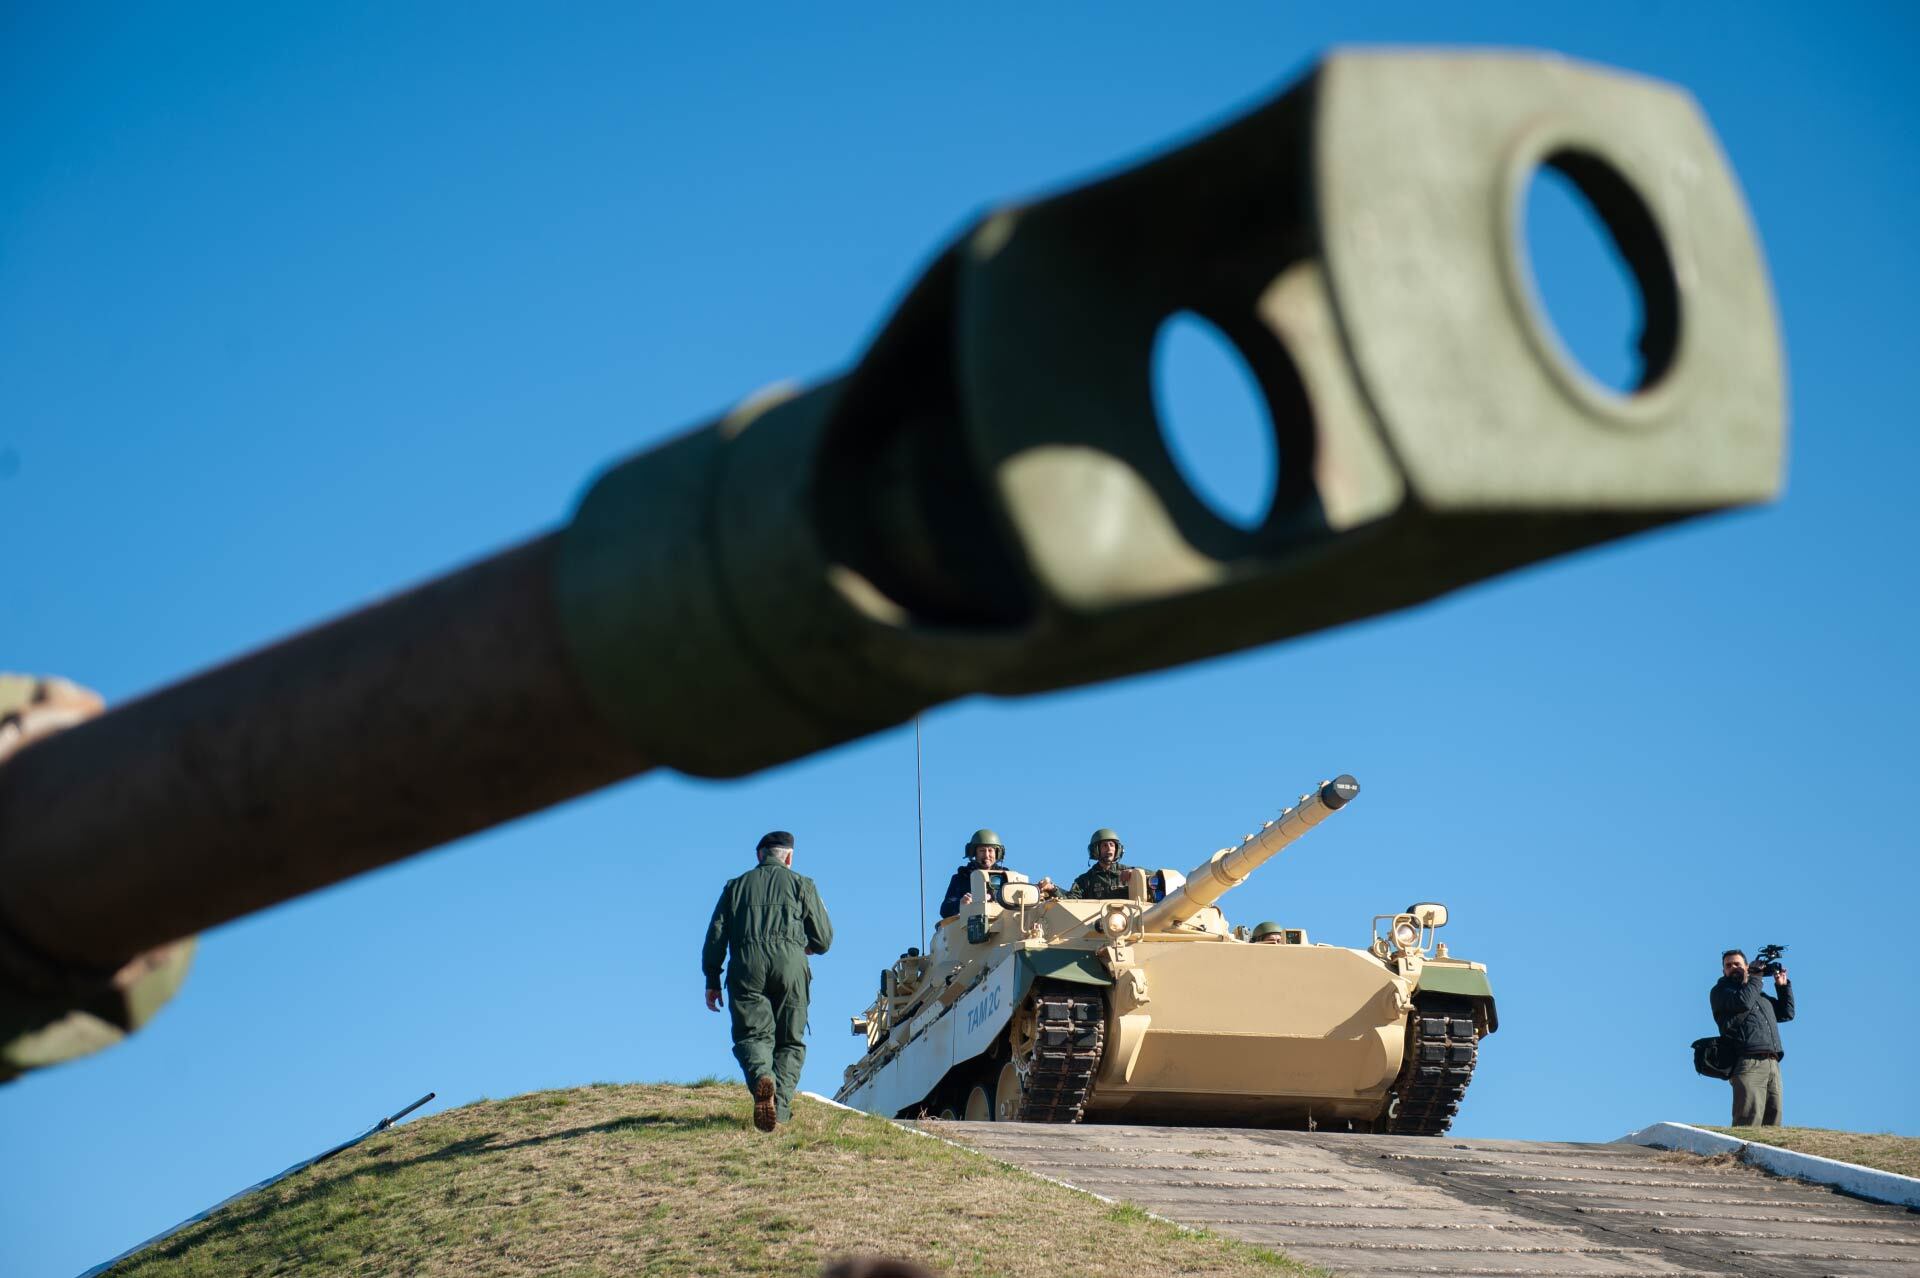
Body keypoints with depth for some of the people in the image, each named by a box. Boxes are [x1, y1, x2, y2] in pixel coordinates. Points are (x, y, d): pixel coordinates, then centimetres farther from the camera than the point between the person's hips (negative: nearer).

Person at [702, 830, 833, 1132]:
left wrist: (712, 980, 16)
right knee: (790, 1041, 5)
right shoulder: (801, 884, 17)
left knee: (752, 1034, -4)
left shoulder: (736, 886, 22)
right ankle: (780, 1105, -12)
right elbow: (824, 938, 14)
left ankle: (761, 1077, -36)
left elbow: (716, 935, 14)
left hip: (747, 965, 1)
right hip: (790, 963, -1)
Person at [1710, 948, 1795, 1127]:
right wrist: (1755, 979, 5)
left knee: (1772, 1124, -3)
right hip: (1748, 1063, -7)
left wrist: (1783, 986, 26)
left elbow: (1787, 1013, 36)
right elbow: (1743, 1001, -8)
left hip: (1772, 1064, 7)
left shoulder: (1761, 995, 31)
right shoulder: (1720, 991, 11)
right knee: (1749, 1122, -20)